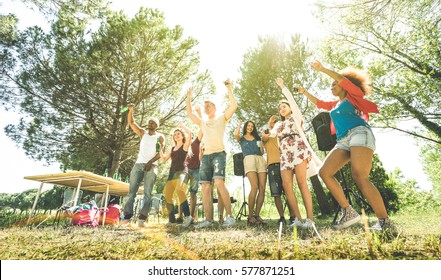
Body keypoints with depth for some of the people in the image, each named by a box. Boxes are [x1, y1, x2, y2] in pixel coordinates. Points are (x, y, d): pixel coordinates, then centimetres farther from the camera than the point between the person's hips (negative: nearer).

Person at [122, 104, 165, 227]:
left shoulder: (160, 136, 9)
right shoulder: (143, 133, 18)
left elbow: (160, 152, -3)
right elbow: (131, 122, 10)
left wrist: (150, 162, -14)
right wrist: (131, 110, -5)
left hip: (152, 166, -3)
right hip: (138, 164, 3)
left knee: (147, 193, -7)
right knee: (132, 191, -3)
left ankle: (142, 218, -9)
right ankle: (127, 215, -3)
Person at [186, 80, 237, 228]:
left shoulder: (221, 119, 14)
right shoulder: (202, 123, 28)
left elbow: (234, 106, 2)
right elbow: (189, 113, 28)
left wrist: (229, 89, 1)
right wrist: (189, 97, 28)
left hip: (219, 153, -5)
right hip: (206, 156, 6)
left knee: (219, 182, -24)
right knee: (205, 187, -3)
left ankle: (230, 216, -19)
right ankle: (208, 219, 0)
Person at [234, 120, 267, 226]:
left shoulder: (257, 137, 29)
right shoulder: (241, 138, 22)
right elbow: (236, 134, -3)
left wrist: (261, 144, 6)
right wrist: (239, 124, 15)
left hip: (260, 159, 4)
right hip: (249, 159, -4)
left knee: (262, 188, -11)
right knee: (255, 187, -21)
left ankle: (257, 214, -5)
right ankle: (250, 216, -15)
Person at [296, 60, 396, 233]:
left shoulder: (353, 96, 14)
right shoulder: (334, 105, 32)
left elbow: (343, 79, -1)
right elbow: (318, 103, 43)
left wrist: (322, 69, 0)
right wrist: (303, 92, 40)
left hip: (359, 133, -7)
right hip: (343, 141, 7)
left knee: (359, 177, -25)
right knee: (325, 172, -11)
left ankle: (385, 222, -21)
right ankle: (348, 212, -9)